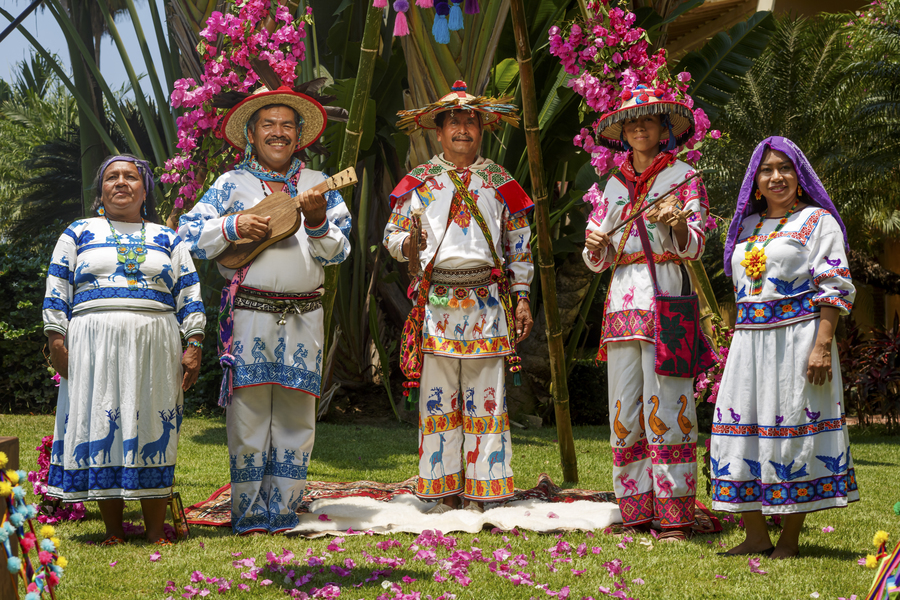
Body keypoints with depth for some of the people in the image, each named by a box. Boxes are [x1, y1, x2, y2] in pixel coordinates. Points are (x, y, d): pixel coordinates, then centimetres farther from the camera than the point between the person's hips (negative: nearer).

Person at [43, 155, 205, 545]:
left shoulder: (167, 240, 15)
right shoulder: (79, 234, 13)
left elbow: (189, 296, 10)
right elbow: (57, 292, 8)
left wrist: (193, 346, 0)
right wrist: (56, 341, -2)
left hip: (155, 347, 0)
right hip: (94, 343, 0)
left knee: (152, 426, -2)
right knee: (100, 424, -2)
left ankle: (155, 530, 4)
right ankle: (113, 531, 7)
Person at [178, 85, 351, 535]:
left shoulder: (317, 183, 12)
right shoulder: (232, 183, 8)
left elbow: (338, 251, 7)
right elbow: (188, 234, 1)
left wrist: (317, 221, -12)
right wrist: (235, 226, -11)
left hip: (304, 316, 2)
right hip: (249, 313, -2)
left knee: (296, 416, 5)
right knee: (249, 415, -2)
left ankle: (283, 510, 15)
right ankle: (248, 513, 9)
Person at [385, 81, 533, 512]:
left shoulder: (499, 181, 13)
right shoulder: (420, 181, 11)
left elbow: (519, 245, 14)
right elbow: (392, 235, 12)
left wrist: (522, 298, 6)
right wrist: (408, 243, -12)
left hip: (488, 302, 0)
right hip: (436, 299, 0)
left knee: (485, 396, -1)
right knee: (438, 397, 0)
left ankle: (480, 492, 6)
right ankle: (444, 491, 8)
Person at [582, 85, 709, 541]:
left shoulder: (682, 177, 6)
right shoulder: (614, 185, 19)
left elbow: (695, 246, -3)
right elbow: (598, 260, 17)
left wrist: (677, 224, -24)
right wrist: (594, 243, -6)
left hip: (666, 295, -4)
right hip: (622, 298, 5)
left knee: (666, 407, -10)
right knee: (624, 408, 1)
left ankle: (674, 517, -6)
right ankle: (635, 512, 7)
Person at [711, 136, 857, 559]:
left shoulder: (818, 221, 0)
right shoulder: (748, 225, 18)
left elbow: (834, 289, -7)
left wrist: (822, 346, -17)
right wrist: (741, 341, 15)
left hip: (797, 336, -6)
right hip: (749, 341, 6)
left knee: (793, 429, -4)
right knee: (743, 427, 2)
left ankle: (790, 540, 4)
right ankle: (756, 536, 9)